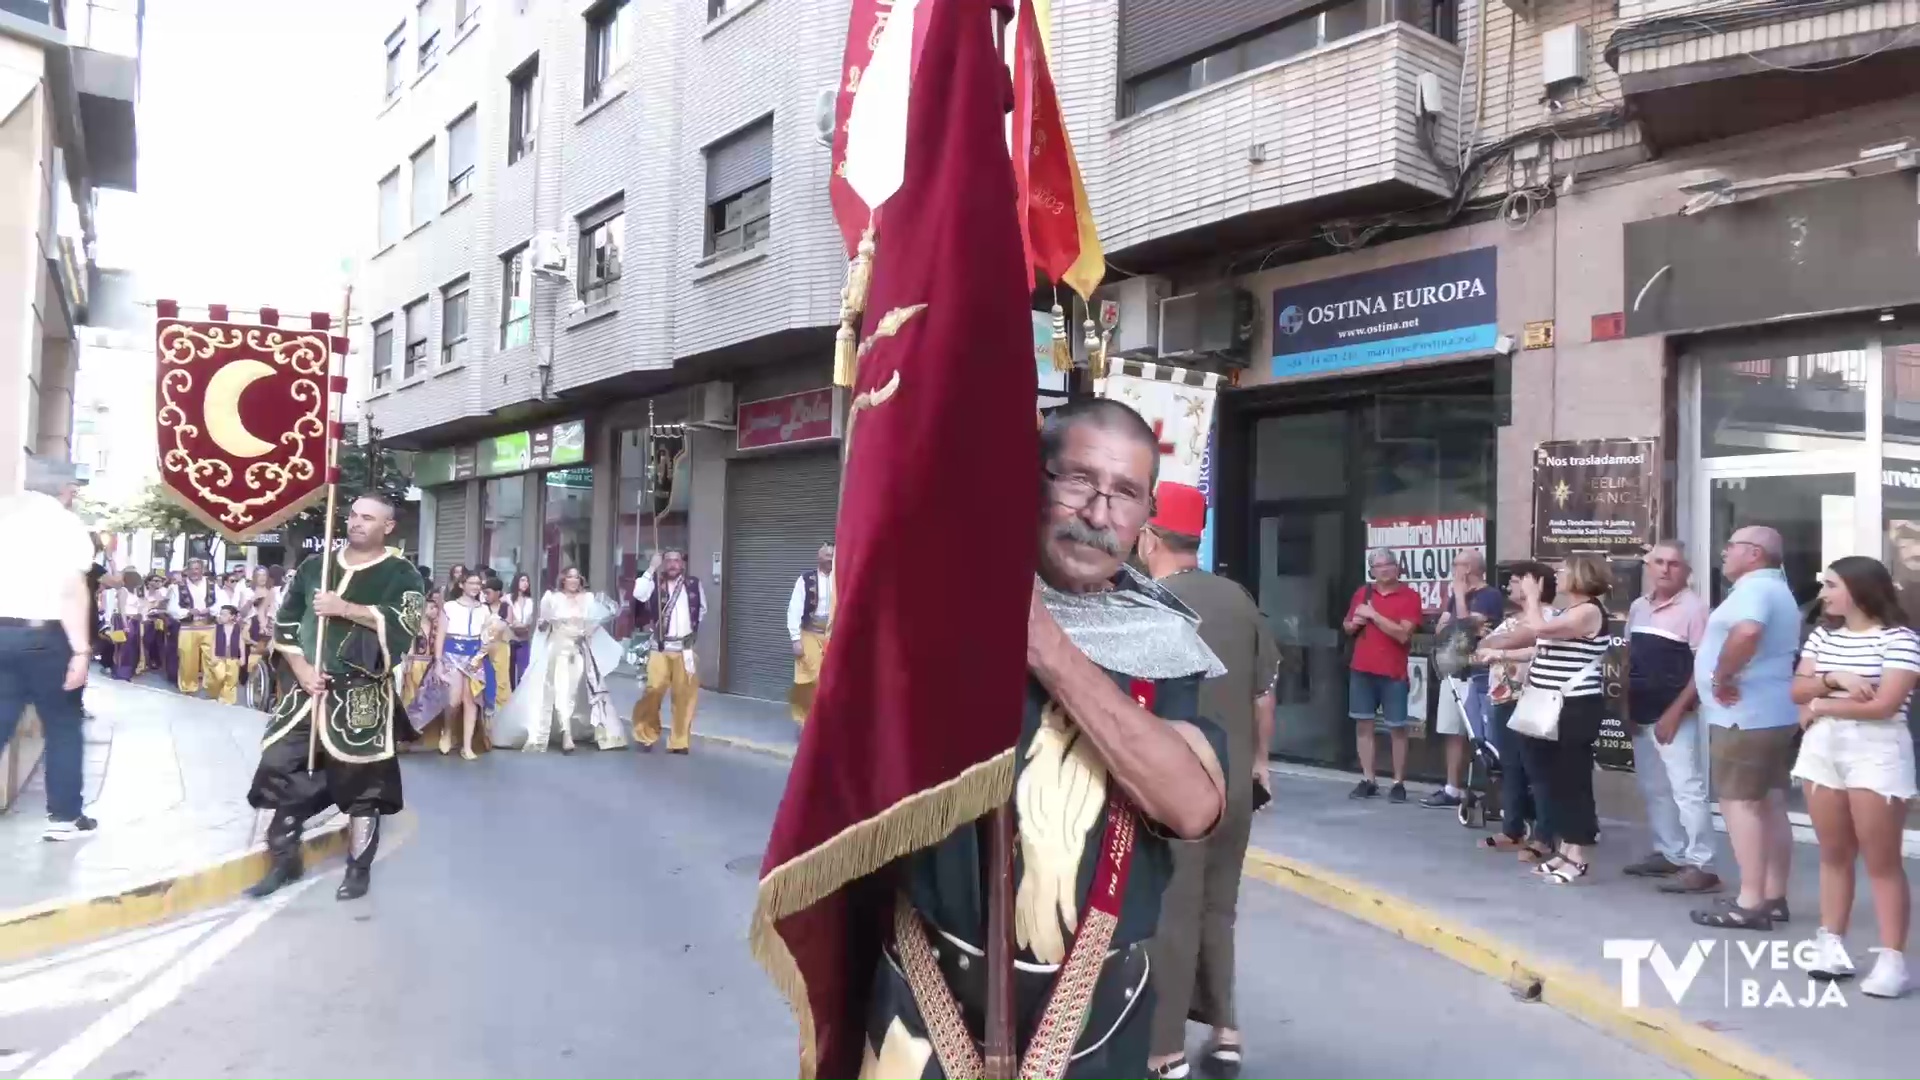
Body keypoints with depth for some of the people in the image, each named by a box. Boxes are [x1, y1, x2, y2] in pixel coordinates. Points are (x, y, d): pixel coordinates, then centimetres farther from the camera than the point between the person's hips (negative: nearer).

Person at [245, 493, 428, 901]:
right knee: (281, 768, 5)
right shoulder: (315, 566, 10)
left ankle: (359, 869, 16)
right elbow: (285, 623, 12)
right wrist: (300, 669, -2)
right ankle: (284, 861, 22)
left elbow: (405, 622, -20)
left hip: (362, 697, -4)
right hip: (308, 688, 5)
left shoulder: (401, 574, -3)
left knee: (360, 781, 1)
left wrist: (345, 608, -23)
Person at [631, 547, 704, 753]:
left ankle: (679, 741, 11)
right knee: (653, 690, -6)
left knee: (685, 696, 1)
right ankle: (647, 734, 13)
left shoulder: (693, 583, 5)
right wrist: (651, 569, -19)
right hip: (660, 647, -2)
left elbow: (702, 608, 18)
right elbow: (638, 594, -20)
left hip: (685, 648, 2)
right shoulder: (655, 582, -1)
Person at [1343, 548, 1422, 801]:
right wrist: (1354, 623, -2)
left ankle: (1399, 783, 6)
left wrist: (1373, 615, -15)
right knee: (1363, 724, 5)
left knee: (1396, 728, 0)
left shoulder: (1410, 596, -4)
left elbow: (1403, 634, -15)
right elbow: (1347, 626, 21)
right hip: (1361, 670, 4)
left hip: (1393, 673, -4)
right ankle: (1368, 780, 11)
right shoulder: (1362, 593, 10)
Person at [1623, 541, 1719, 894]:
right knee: (1653, 789, 15)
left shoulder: (1693, 607, -10)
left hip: (1676, 716, -8)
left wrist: (1675, 711, -17)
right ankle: (1669, 854, 26)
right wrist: (1627, 706, 11)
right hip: (1642, 715, 8)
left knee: (1687, 790, -9)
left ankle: (1700, 866, -5)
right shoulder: (1638, 607, 12)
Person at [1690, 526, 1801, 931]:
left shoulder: (1753, 588, -16)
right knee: (1770, 805, 12)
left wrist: (1722, 676, -25)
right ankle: (1774, 898, 17)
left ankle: (1750, 903, -6)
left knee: (1740, 804, -7)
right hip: (1773, 713, 11)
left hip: (1745, 715, -11)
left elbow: (1747, 632, -37)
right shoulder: (1776, 590, 19)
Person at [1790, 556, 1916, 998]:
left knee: (1882, 862, -3)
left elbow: (1884, 705, -17)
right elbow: (1797, 690, 4)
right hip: (1821, 749, 6)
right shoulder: (1821, 636, 11)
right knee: (1833, 854, 10)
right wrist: (1834, 679, -14)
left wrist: (1821, 705, -7)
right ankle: (1831, 944, 15)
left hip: (1876, 753, -6)